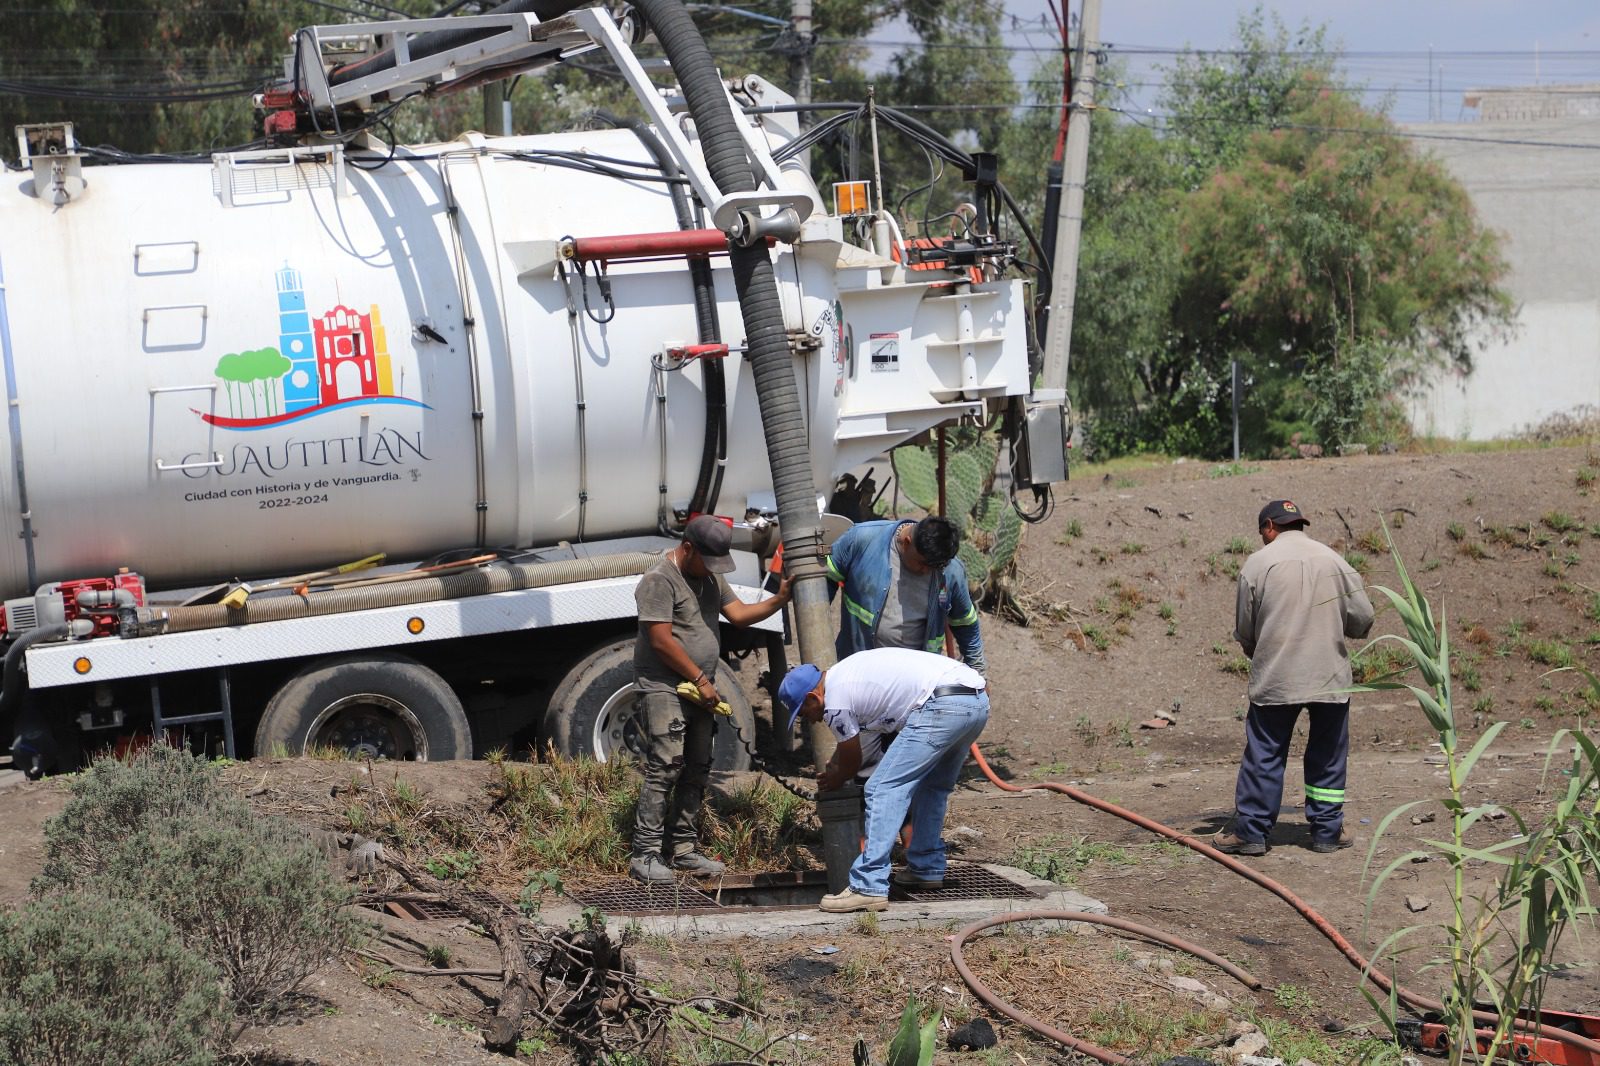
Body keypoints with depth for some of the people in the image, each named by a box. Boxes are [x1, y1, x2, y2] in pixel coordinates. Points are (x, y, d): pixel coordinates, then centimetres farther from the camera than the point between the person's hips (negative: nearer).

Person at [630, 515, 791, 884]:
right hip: (664, 688, -9)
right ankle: (646, 854, -12)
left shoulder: (710, 577, 17)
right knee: (665, 768, -13)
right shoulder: (659, 580, -12)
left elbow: (738, 613, 13)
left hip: (699, 691, 9)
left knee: (696, 771, 8)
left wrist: (779, 600, -2)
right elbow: (661, 641, -16)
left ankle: (683, 849, 14)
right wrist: (700, 679, -12)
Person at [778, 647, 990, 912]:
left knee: (883, 789, -7)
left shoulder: (836, 703, -1)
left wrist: (832, 782, 33)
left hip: (943, 705, -10)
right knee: (931, 786, 28)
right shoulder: (842, 673, 26)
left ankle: (869, 888, -11)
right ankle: (927, 868, 37)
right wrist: (833, 768, 47)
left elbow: (852, 763, 15)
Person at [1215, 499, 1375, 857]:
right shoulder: (1334, 560, 3)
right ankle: (1327, 830, 15)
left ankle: (1251, 831, 7)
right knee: (1327, 754, 12)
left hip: (1275, 679, -2)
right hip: (1330, 677, 2)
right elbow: (1363, 618, 4)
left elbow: (1244, 629, 2)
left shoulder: (1257, 563, -3)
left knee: (1264, 754, 5)